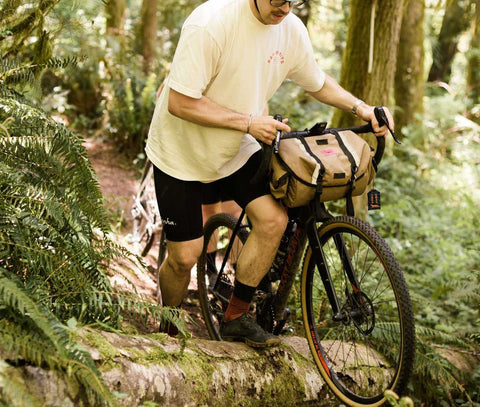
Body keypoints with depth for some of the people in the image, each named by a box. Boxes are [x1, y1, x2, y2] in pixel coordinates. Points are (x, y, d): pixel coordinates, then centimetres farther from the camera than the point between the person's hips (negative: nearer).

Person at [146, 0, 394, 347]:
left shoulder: (291, 30, -9)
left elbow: (318, 83, 9)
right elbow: (180, 103, -29)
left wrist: (360, 107, -7)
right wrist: (248, 122, -30)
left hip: (236, 149, 5)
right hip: (182, 150, -5)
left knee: (274, 219, -15)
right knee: (185, 256, -3)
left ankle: (236, 318, 3)